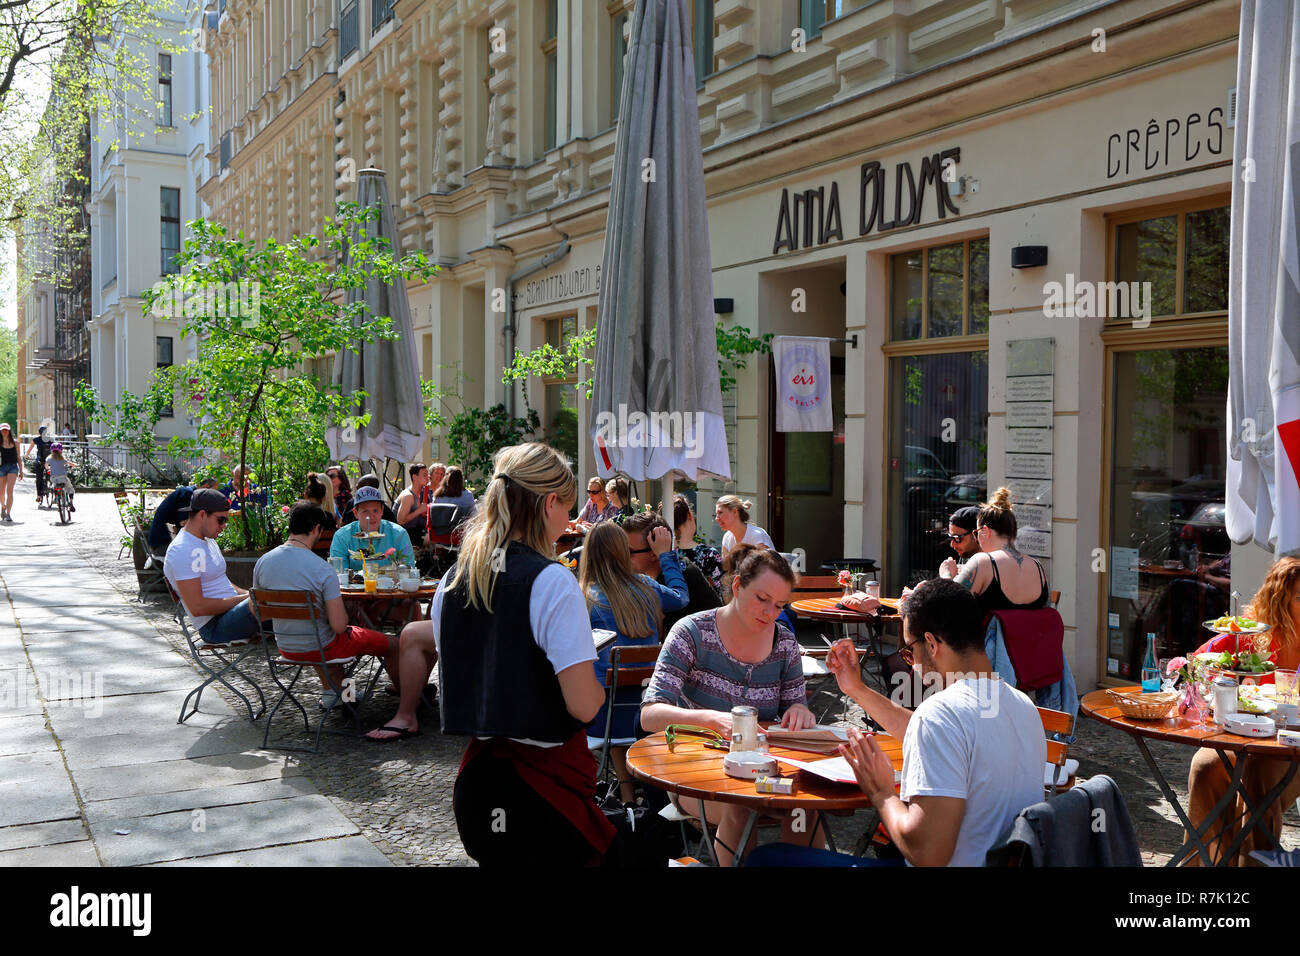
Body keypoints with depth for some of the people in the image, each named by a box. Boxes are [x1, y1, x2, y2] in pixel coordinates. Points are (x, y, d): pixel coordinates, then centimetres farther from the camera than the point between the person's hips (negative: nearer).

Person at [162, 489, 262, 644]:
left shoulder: (208, 541, 18)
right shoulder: (183, 550, -15)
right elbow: (197, 607, -20)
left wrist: (249, 594, 7)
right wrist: (244, 598, -15)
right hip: (215, 625, -10)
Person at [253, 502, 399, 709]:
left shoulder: (262, 562, -8)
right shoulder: (322, 568, -25)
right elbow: (339, 625, -25)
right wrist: (343, 615, -2)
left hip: (285, 648, 6)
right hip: (321, 648, -6)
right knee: (393, 644, 13)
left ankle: (332, 691, 46)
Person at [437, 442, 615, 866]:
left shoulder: (452, 580, 4)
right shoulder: (551, 581, -17)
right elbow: (583, 704, -20)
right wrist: (599, 686, 0)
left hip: (478, 778, 7)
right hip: (547, 783, -7)